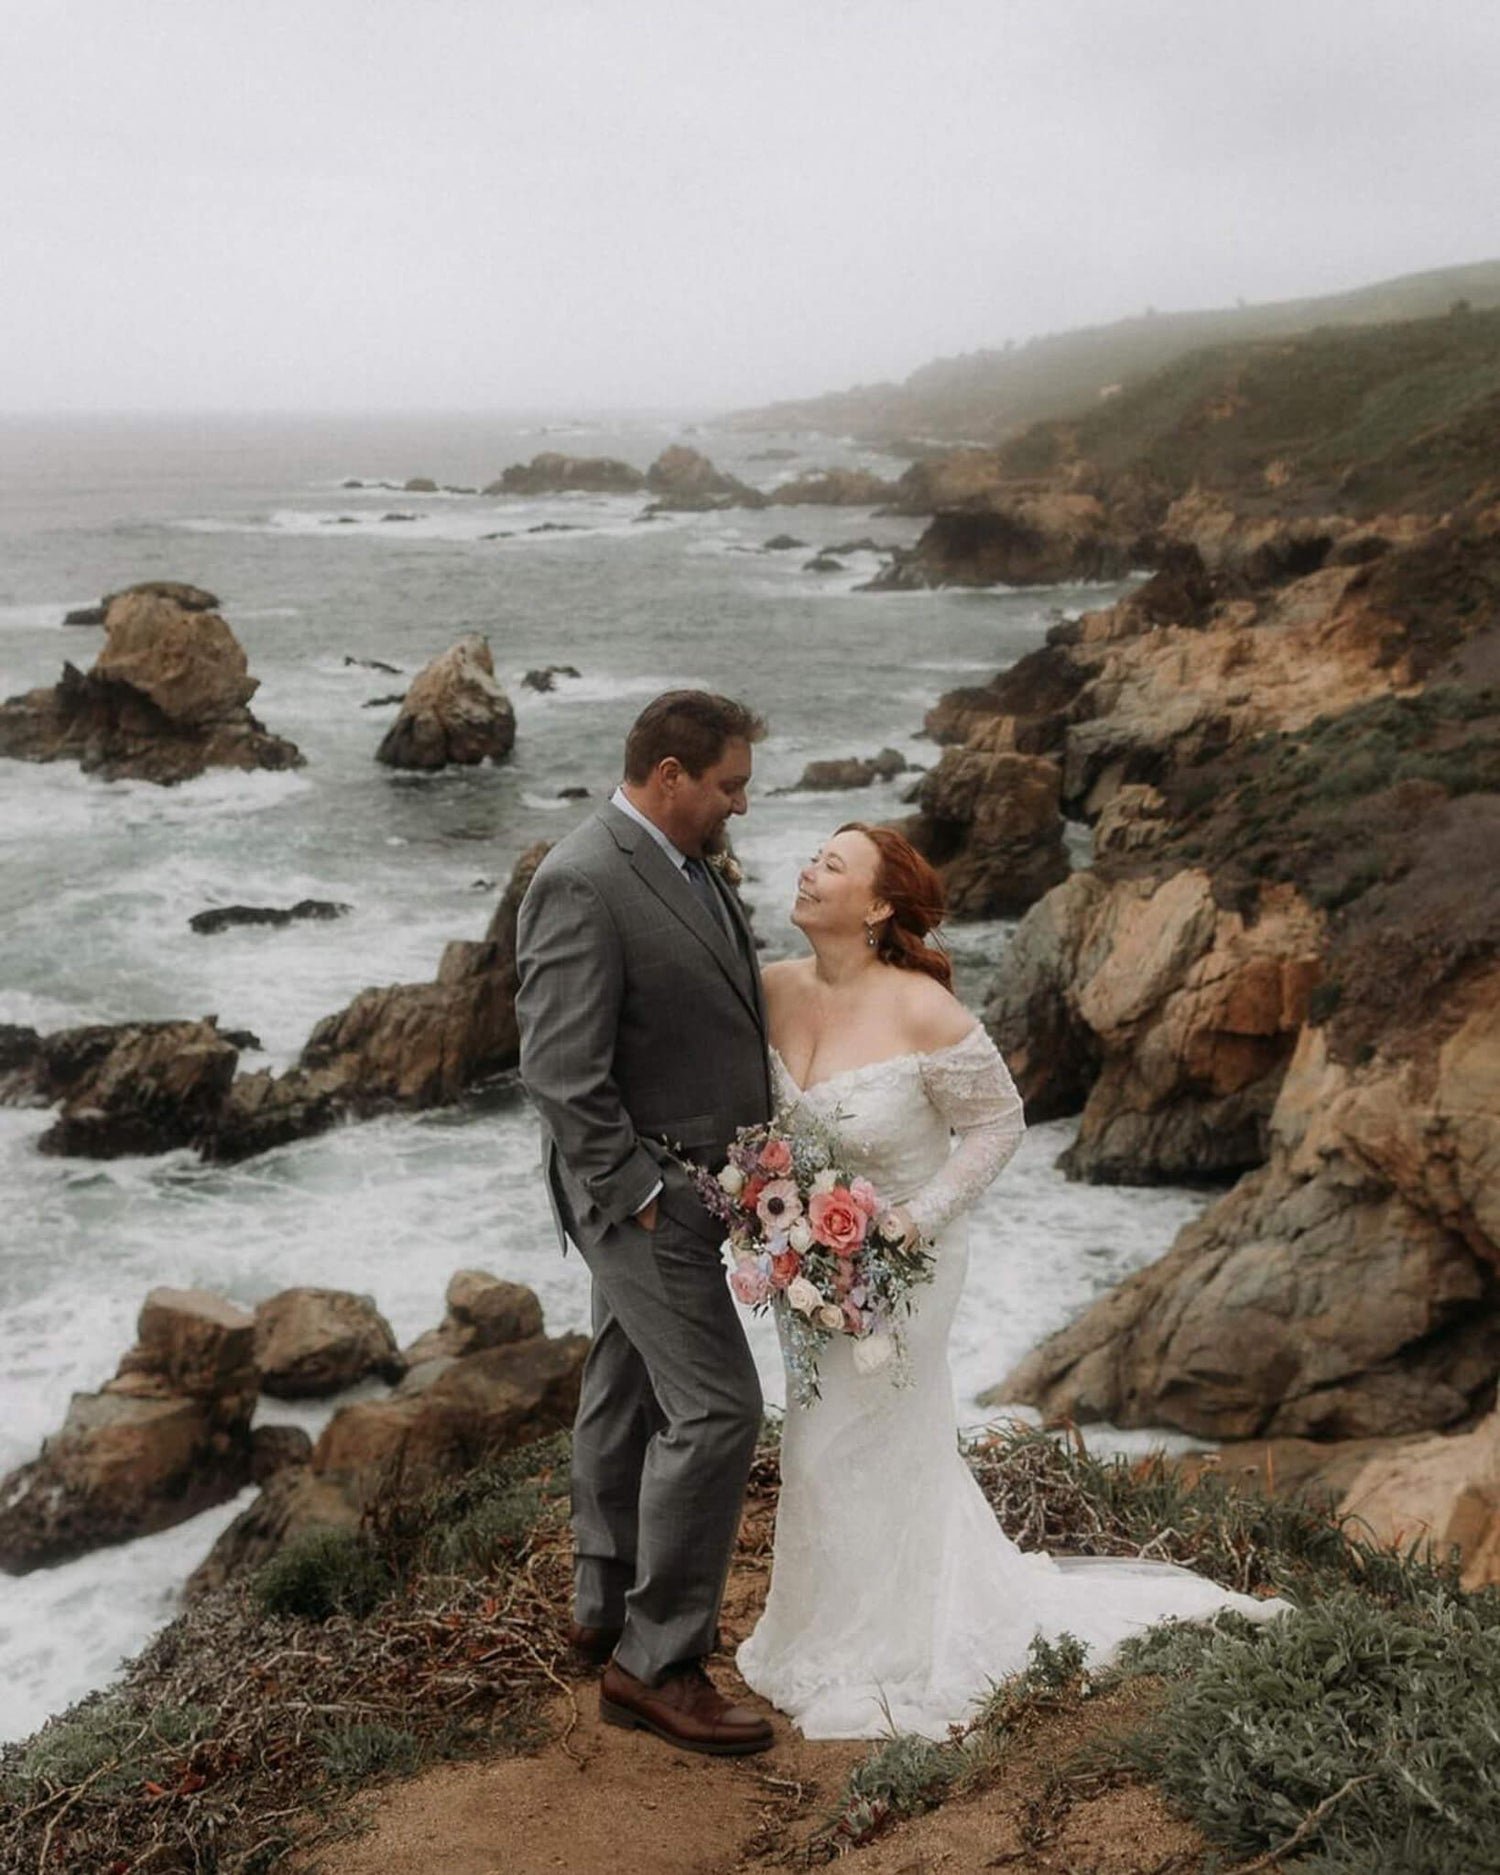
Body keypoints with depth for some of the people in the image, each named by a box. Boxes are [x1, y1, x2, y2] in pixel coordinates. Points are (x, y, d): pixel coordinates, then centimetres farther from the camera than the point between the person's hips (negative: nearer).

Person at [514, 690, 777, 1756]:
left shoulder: (689, 867, 9)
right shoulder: (582, 884, -20)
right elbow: (561, 1071, -23)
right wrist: (641, 1195, -21)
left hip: (687, 1183, 10)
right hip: (644, 1190, -10)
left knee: (630, 1399, 19)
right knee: (717, 1409, -9)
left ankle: (608, 1607, 34)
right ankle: (657, 1662, 1)